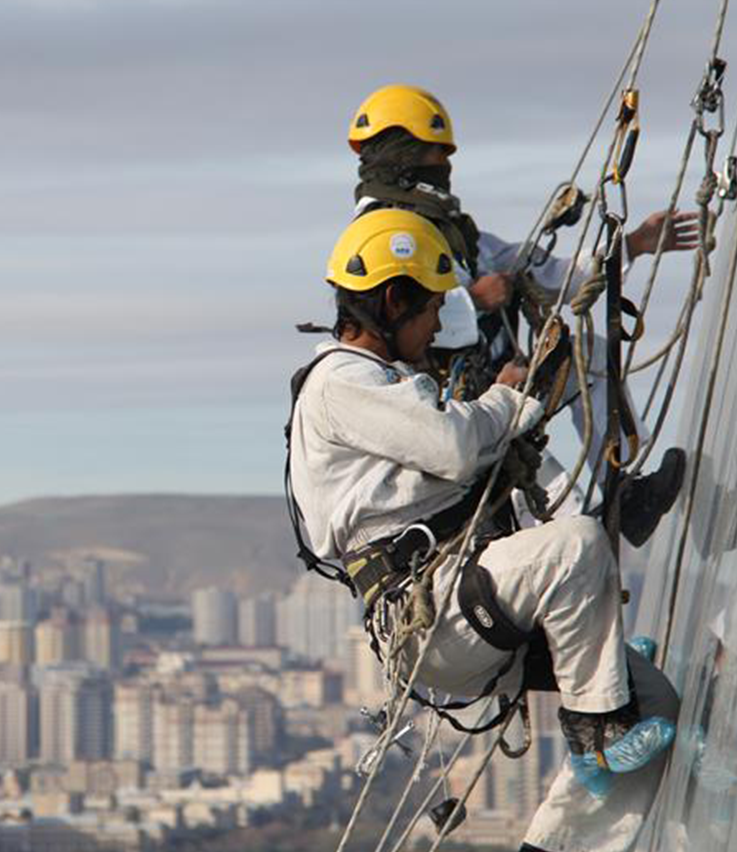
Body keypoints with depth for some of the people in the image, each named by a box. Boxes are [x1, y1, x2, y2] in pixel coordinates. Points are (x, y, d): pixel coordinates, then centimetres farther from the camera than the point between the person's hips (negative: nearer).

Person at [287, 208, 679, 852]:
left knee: (656, 698, -1)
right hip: (426, 615, -10)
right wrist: (510, 395, 5)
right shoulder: (340, 382, -4)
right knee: (576, 544, -31)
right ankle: (595, 726, -20)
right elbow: (458, 447, -14)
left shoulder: (384, 382, 30)